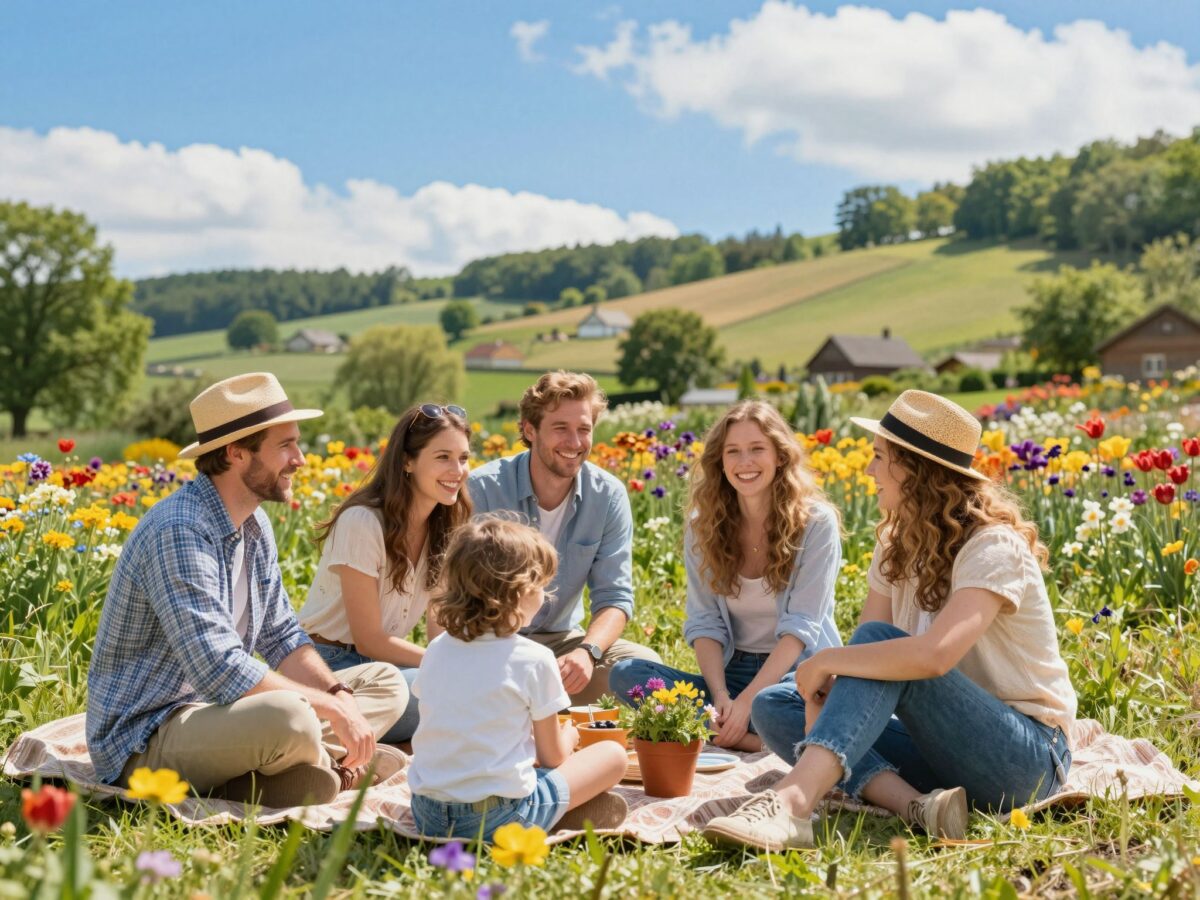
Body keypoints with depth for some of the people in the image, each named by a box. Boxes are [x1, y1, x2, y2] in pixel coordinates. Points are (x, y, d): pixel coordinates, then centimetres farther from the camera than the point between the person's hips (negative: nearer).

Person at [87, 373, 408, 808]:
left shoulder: (255, 526, 8)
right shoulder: (179, 532, -23)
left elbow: (283, 638, 11)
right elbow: (219, 670, -29)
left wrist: (338, 694, -8)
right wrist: (330, 706, -21)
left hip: (218, 708, 10)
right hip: (145, 737, -10)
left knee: (388, 683, 7)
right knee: (288, 717, -38)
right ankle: (332, 762, -6)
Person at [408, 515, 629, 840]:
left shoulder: (436, 650, 4)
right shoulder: (535, 660, -11)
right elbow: (553, 756, -1)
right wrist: (569, 736, 23)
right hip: (497, 819, -6)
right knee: (613, 754, 8)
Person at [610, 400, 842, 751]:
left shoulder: (816, 522, -7)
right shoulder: (704, 524, 4)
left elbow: (802, 625, -13)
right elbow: (705, 621, 0)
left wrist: (746, 700, -22)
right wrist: (720, 696, -18)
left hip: (799, 671, -5)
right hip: (730, 671, 5)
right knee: (626, 673, -22)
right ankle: (754, 739, -29)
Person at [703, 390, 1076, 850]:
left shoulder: (993, 546, -18)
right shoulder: (897, 544, 7)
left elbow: (933, 655, -36)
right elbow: (867, 655, 1)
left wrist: (826, 661, -24)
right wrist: (823, 689, -20)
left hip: (1029, 756, -8)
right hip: (945, 746, 8)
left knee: (878, 640, -29)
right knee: (773, 706, -5)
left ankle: (790, 804, -44)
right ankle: (918, 807, -26)